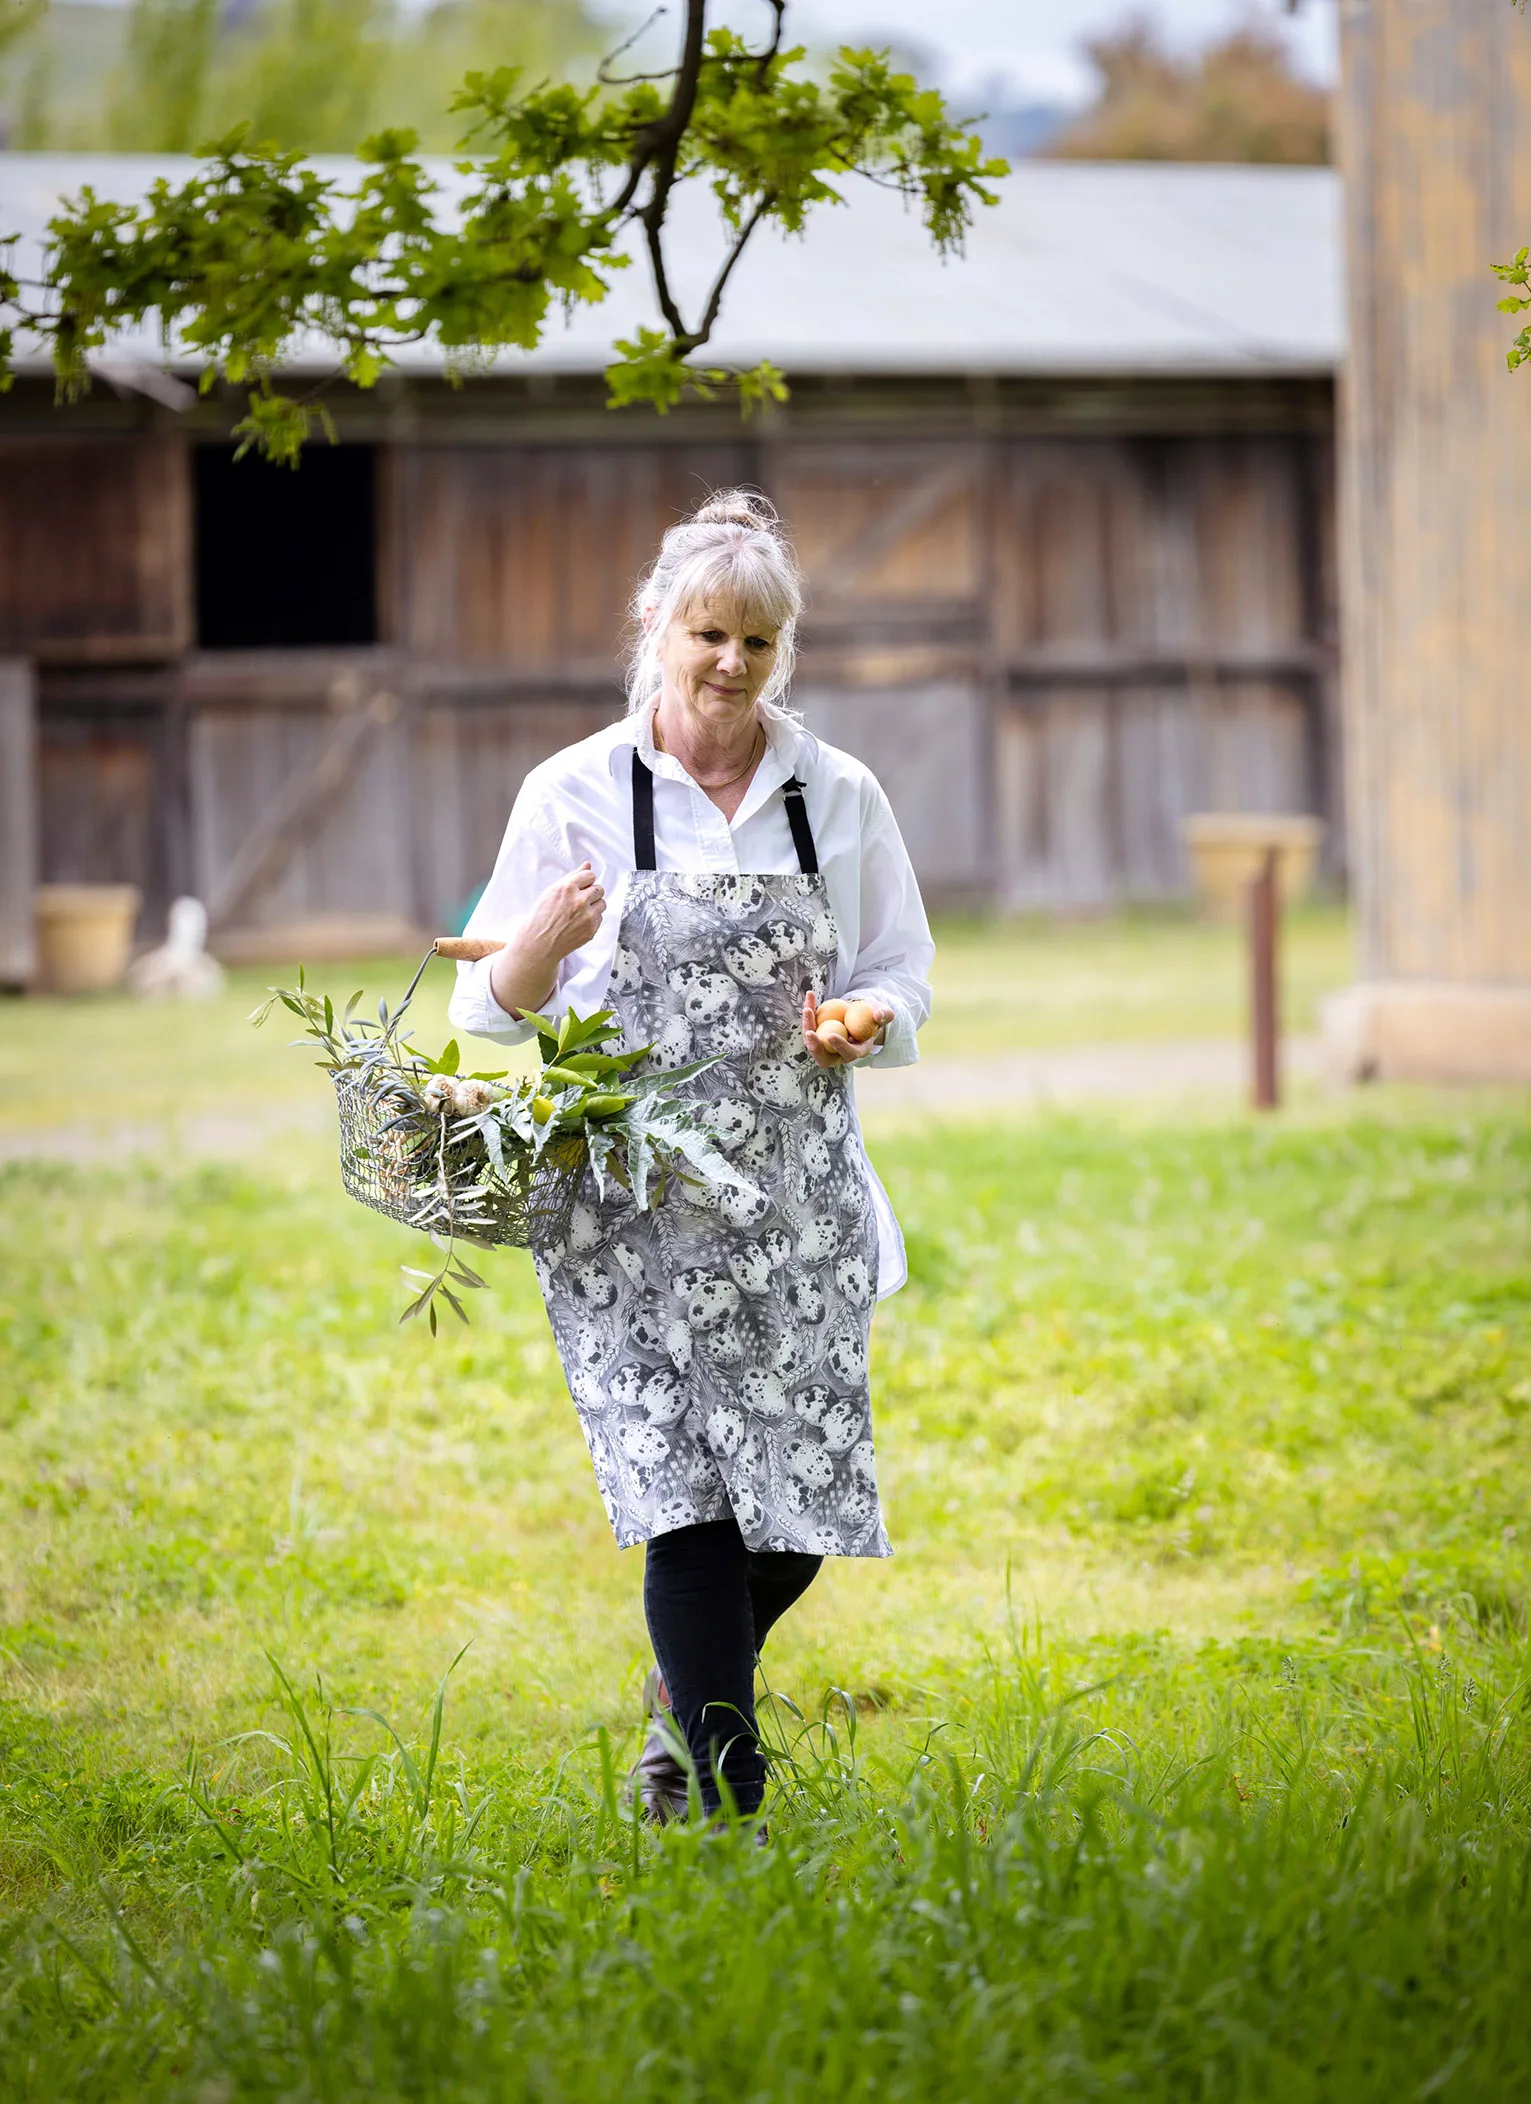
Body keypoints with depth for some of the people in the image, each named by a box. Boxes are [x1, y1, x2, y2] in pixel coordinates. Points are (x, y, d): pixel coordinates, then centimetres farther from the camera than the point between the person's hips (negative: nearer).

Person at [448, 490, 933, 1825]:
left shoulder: (838, 797, 8)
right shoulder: (574, 794, 2)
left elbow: (905, 983, 14)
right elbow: (494, 1010, 5)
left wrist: (858, 1023, -9)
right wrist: (546, 942, -17)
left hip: (797, 1205, 2)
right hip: (637, 1201, -2)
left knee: (803, 1507, 3)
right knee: (685, 1496, -13)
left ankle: (687, 1691, 35)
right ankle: (729, 1793, -5)